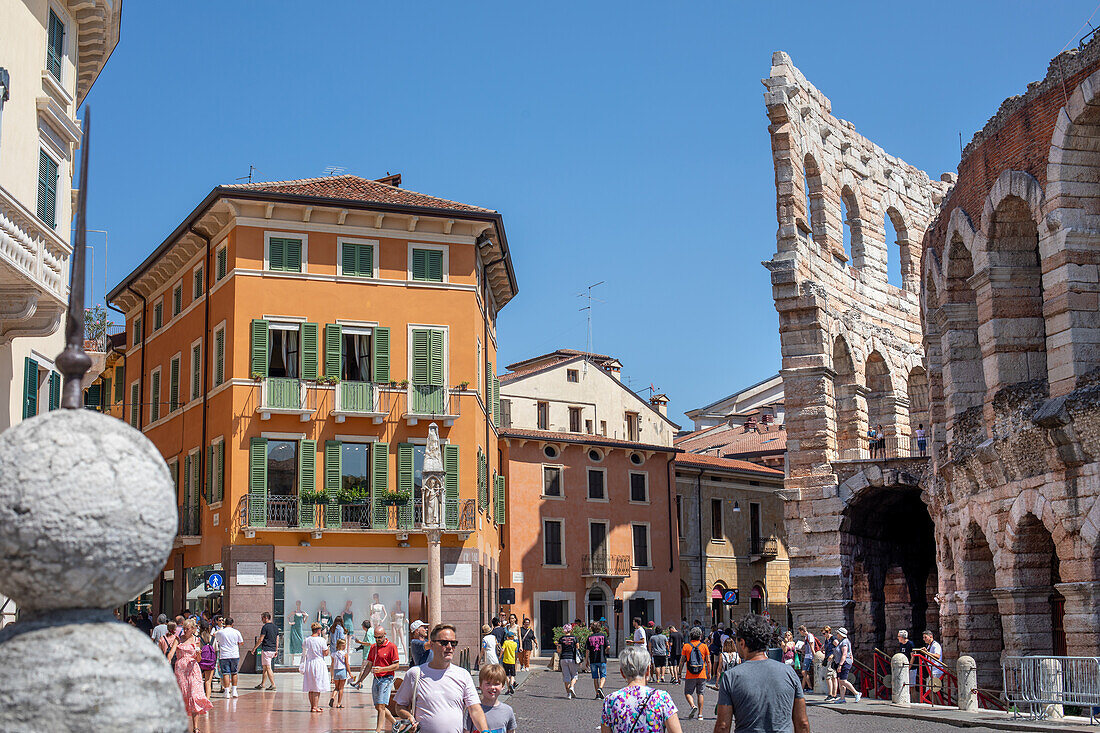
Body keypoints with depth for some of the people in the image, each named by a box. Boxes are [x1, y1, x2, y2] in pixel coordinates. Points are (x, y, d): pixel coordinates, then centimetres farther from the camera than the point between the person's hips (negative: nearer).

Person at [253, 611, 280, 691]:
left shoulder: (265, 627, -11)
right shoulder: (275, 627, 12)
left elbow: (261, 640, -12)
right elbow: (277, 640, 14)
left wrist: (254, 648, -4)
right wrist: (276, 650, 18)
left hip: (266, 649, -8)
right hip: (273, 650, 8)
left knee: (268, 668, -5)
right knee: (264, 667, 17)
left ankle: (273, 684, -9)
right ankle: (262, 684, 22)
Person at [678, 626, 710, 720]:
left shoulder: (686, 646, 0)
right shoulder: (704, 646, 2)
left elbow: (682, 661, 0)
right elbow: (708, 661, 2)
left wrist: (680, 673, 7)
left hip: (690, 675, -2)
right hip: (702, 675, 2)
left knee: (688, 692, 9)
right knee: (700, 693, 11)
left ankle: (693, 706, -17)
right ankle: (700, 715, 8)